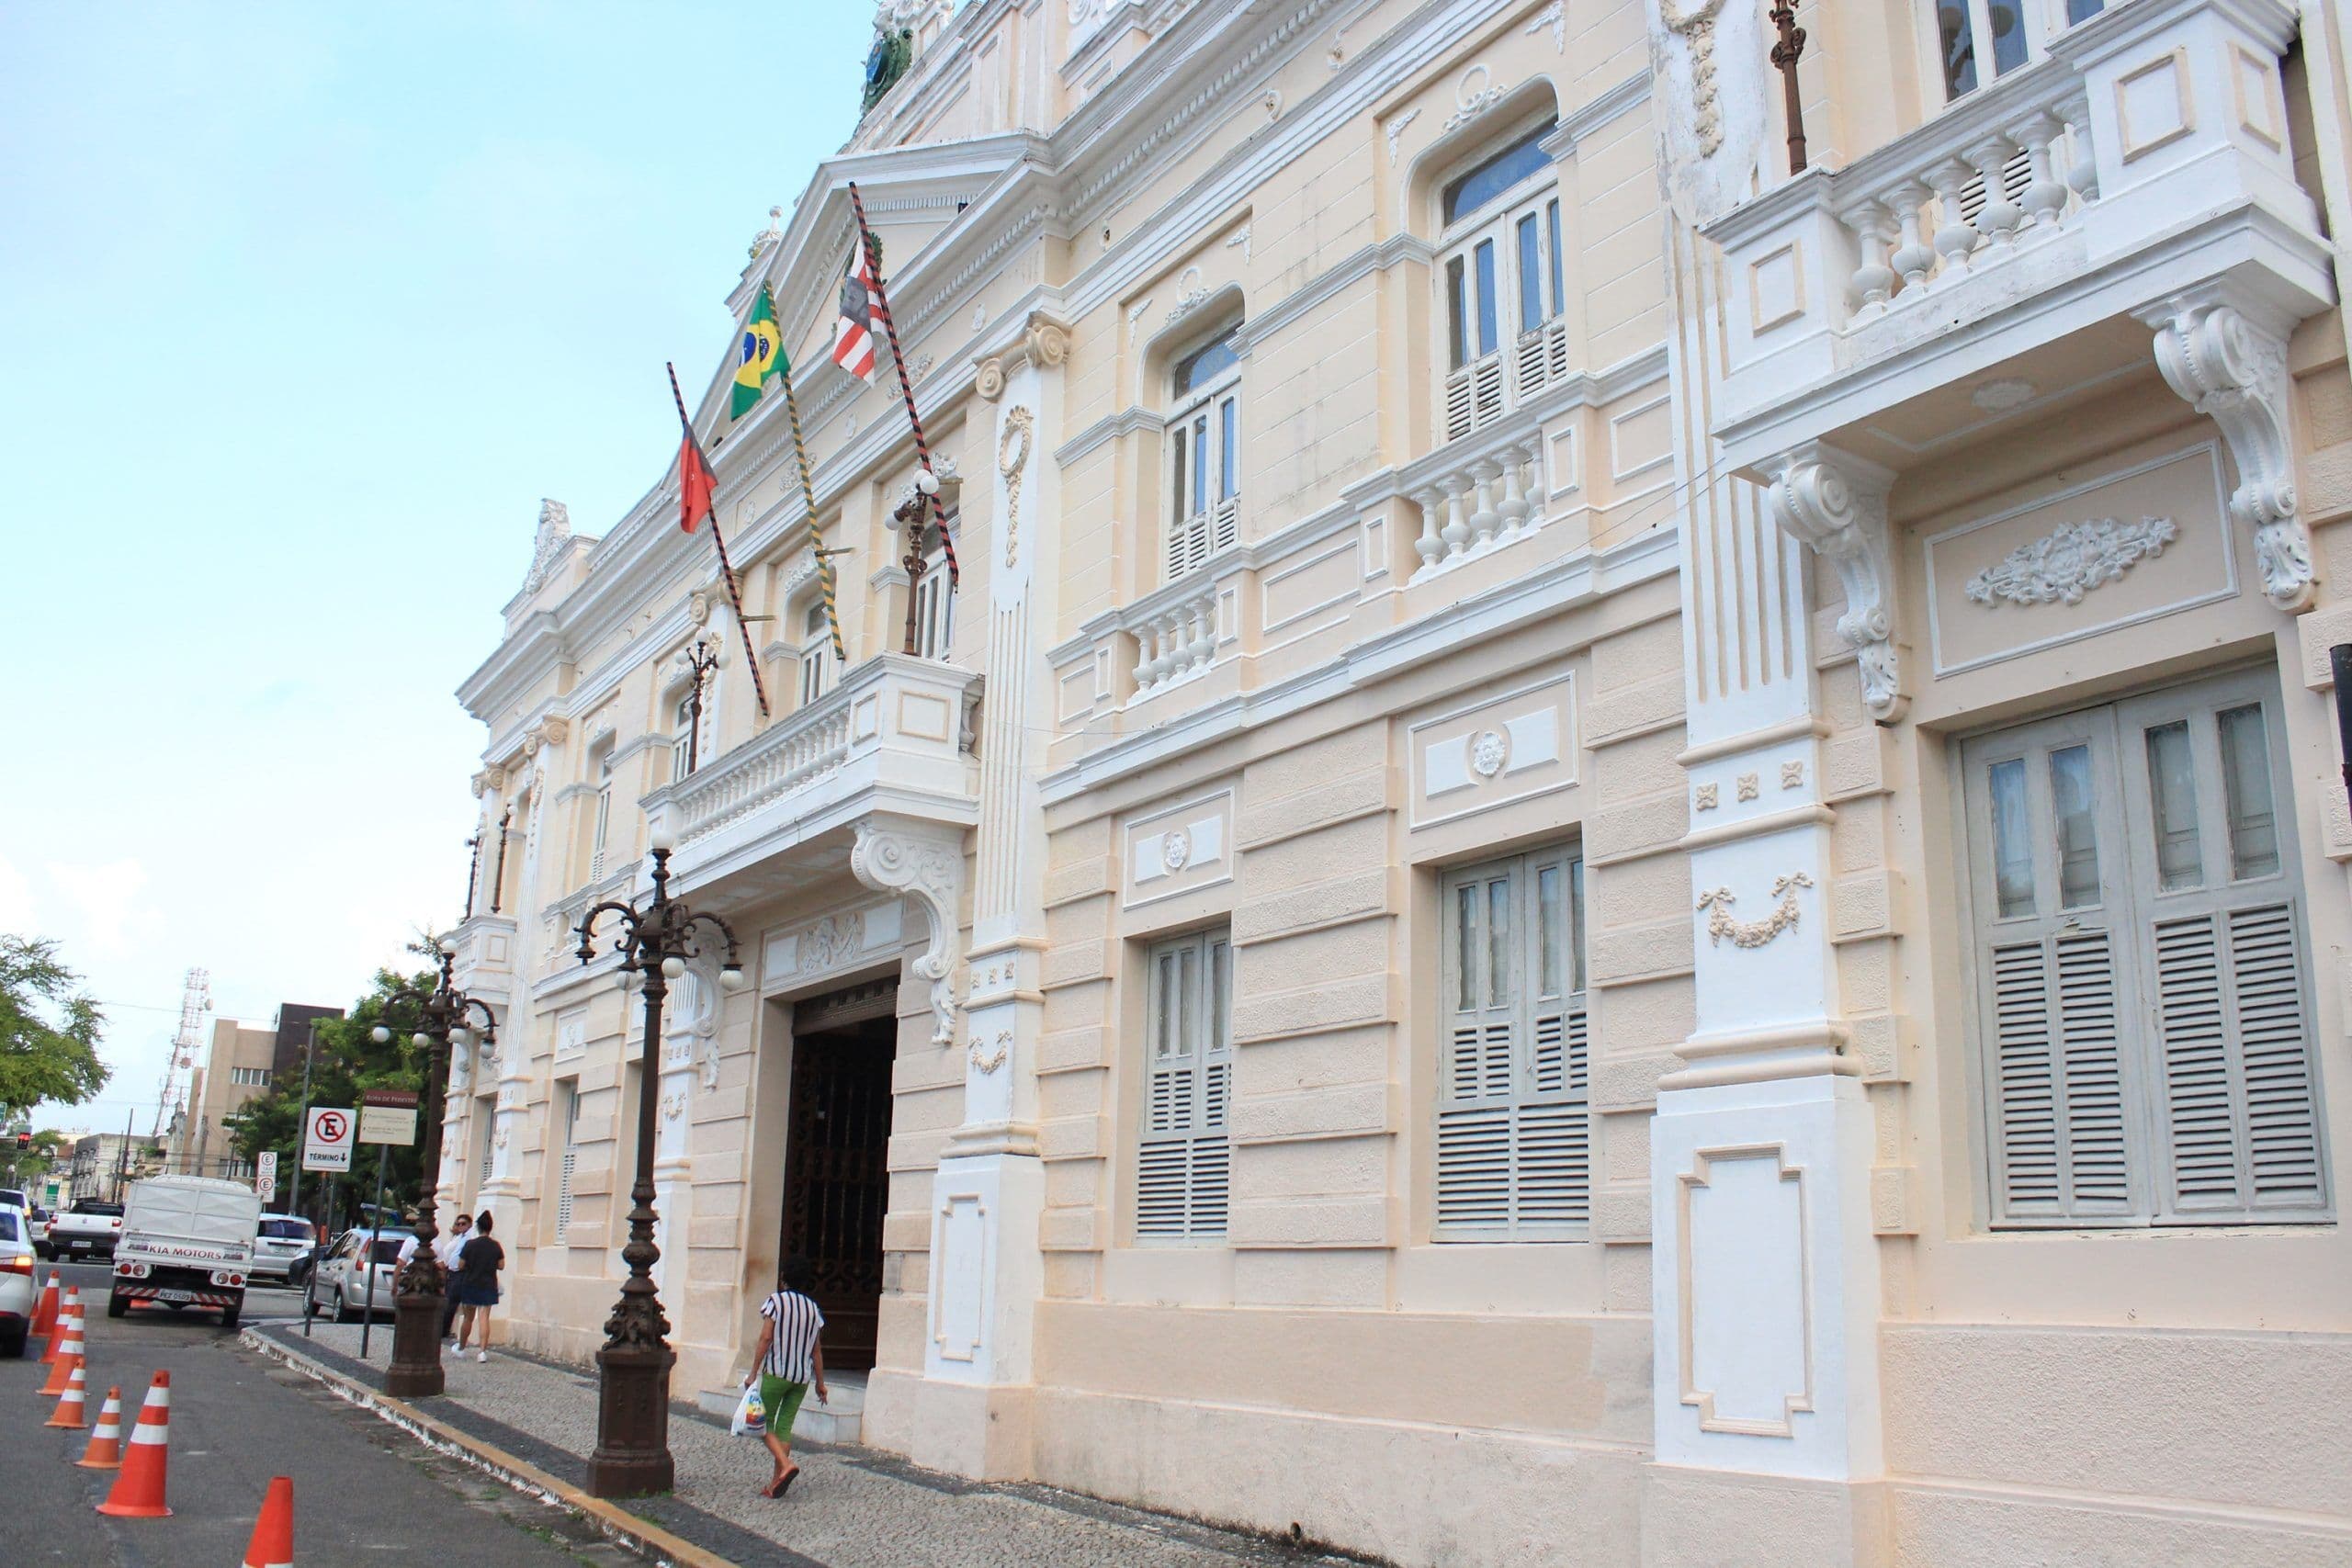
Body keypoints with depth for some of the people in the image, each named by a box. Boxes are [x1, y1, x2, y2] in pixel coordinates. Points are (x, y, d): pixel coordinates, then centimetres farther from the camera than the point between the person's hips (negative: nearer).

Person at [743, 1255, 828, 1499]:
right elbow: (817, 1350, 9)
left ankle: (785, 1463, -17)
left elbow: (766, 1338, -12)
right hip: (802, 1377, 5)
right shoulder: (813, 1307, 8)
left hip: (776, 1372, -5)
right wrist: (820, 1383, 14)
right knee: (785, 1426, 10)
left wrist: (753, 1373, -7)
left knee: (764, 1423, 5)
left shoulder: (776, 1301, -6)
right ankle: (777, 1481, 8)